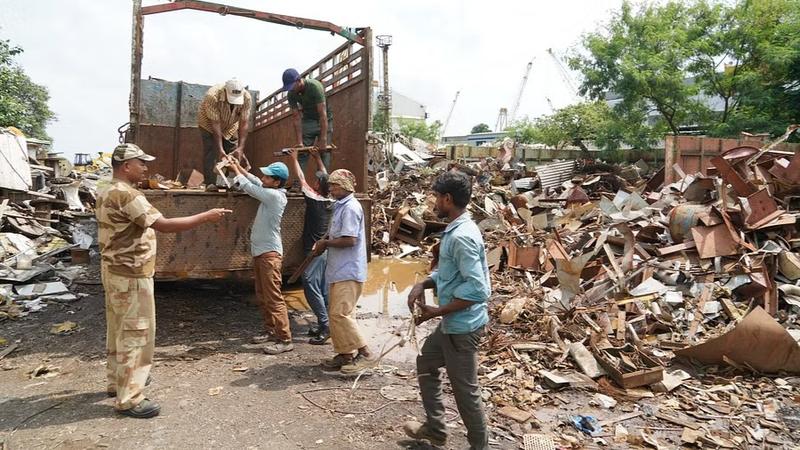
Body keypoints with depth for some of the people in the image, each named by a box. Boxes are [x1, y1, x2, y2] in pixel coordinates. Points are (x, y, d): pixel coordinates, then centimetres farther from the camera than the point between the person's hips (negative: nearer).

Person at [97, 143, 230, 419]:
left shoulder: (107, 192, 11)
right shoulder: (126, 194, -22)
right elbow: (164, 225, -27)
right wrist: (206, 217, -23)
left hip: (114, 270, 10)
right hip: (131, 275, -10)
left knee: (119, 329, 20)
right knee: (136, 333, -2)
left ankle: (118, 380, 35)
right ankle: (128, 398, 6)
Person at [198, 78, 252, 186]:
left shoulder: (246, 98, -30)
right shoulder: (212, 96, -38)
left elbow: (244, 123, -27)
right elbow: (215, 123, -35)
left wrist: (241, 147, -34)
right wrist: (220, 149, -37)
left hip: (230, 126, 3)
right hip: (209, 123, -3)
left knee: (234, 156, -3)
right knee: (210, 154, -12)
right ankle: (210, 184, -9)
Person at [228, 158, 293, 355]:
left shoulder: (274, 195, -16)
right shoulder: (270, 193, 10)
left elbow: (250, 188, -9)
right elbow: (256, 183, 24)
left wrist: (235, 170, 6)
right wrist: (239, 167, 17)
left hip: (269, 253, -10)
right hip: (260, 251, 10)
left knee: (273, 298, -10)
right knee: (262, 296, 16)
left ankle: (285, 340, -8)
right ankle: (272, 331, 26)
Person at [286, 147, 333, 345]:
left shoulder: (313, 198, -12)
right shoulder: (330, 200, 4)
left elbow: (301, 178, 1)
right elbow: (326, 178, 20)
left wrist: (294, 158, 15)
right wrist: (318, 158, 30)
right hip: (325, 249, 8)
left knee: (310, 286, -8)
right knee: (323, 289, 11)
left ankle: (325, 325, -12)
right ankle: (324, 324, 16)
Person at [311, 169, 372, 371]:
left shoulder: (350, 208, -15)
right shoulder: (340, 206, 16)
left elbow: (350, 240, -23)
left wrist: (325, 243, -10)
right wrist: (325, 242, 6)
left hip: (348, 272, -10)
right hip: (339, 271, 10)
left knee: (340, 313, -11)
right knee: (337, 313, 13)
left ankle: (361, 350, 0)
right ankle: (346, 353, 21)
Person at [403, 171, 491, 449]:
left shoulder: (462, 236, -25)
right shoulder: (456, 230, 6)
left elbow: (477, 290, -29)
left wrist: (436, 312, -21)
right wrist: (423, 284, 0)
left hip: (462, 326, -11)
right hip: (452, 323, 11)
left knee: (464, 388, 6)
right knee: (426, 364, 24)